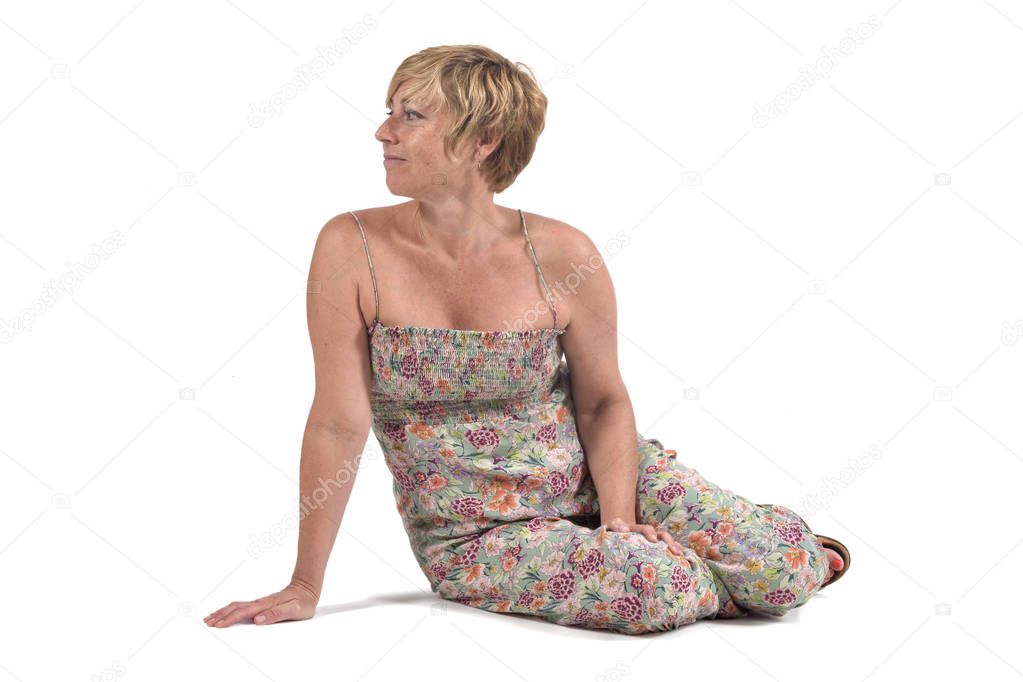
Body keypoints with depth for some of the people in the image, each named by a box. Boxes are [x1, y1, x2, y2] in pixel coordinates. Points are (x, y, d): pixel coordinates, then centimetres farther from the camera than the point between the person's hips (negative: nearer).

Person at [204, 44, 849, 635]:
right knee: (658, 588, -27)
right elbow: (339, 422, -15)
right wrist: (306, 586, -13)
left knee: (788, 567, -13)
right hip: (473, 533, -1)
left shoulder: (564, 254, -12)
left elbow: (603, 400, -1)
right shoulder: (353, 248, -15)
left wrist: (618, 518, -15)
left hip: (590, 478, 2)